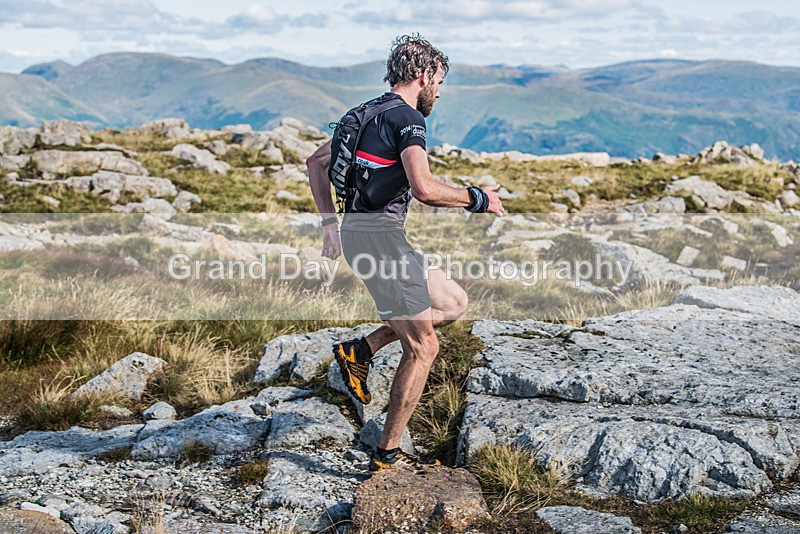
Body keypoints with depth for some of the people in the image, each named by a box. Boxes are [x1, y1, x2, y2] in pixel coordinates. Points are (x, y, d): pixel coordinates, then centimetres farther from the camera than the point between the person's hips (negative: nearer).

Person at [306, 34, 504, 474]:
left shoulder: (369, 113, 18)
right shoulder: (407, 117, -11)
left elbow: (316, 162, 25)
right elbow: (424, 188, -25)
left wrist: (330, 223, 20)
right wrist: (477, 199, -9)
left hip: (354, 231, 9)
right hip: (379, 235, -9)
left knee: (453, 303, 18)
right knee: (422, 347, 0)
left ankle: (360, 351, 13)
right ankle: (387, 454, 6)